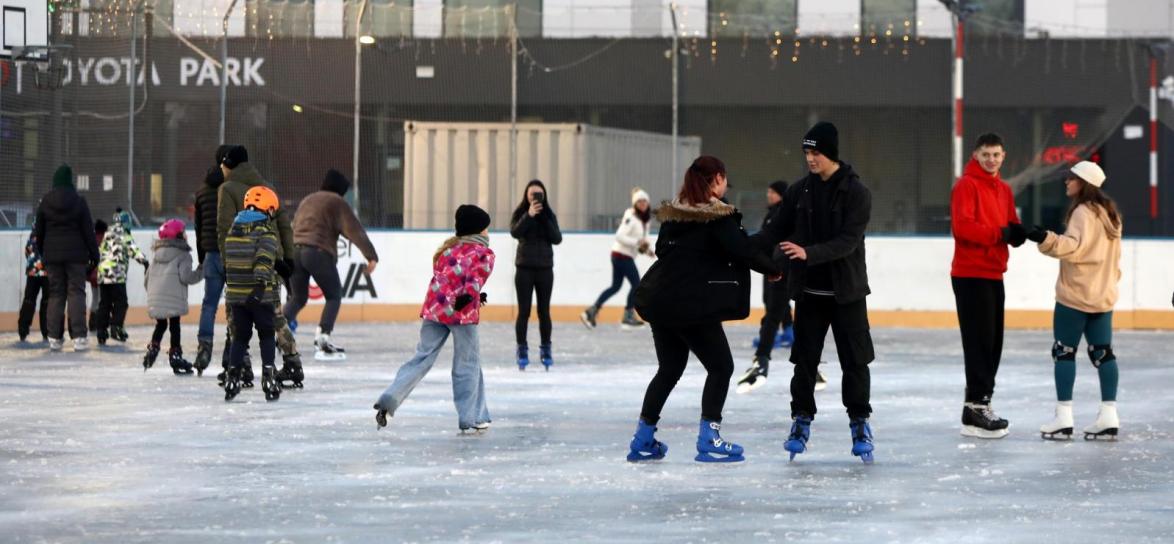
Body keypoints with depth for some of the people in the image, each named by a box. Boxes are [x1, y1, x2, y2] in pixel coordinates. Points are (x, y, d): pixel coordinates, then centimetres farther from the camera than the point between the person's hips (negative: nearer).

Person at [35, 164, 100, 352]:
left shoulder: (45, 202, 1)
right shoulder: (79, 201, -6)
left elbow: (39, 231, 7)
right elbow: (88, 230, -4)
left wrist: (41, 253, 18)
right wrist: (94, 254, 4)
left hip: (52, 254, 2)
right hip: (76, 255, -2)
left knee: (55, 294, 8)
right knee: (76, 292, 0)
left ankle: (55, 337, 5)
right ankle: (79, 337, -8)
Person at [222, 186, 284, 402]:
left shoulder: (232, 232, 10)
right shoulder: (266, 232, -10)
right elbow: (264, 260, -24)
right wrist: (261, 284, -32)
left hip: (235, 294, 5)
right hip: (261, 296, -5)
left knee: (240, 336, 14)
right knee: (267, 336, 5)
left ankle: (233, 375, 8)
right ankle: (269, 376, 0)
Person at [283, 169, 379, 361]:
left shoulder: (307, 200, 26)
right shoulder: (337, 203, 5)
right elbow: (354, 230, -4)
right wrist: (371, 256, -9)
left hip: (295, 251, 6)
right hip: (318, 253, -6)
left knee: (298, 298, 18)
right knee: (334, 296, 6)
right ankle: (322, 341, -7)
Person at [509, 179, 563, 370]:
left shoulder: (549, 215, 4)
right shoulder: (520, 213, -1)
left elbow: (557, 239, -7)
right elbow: (515, 232, -18)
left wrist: (544, 218, -15)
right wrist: (529, 215, -25)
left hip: (545, 269, 2)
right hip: (525, 268, -2)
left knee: (544, 311, 6)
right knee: (524, 311, -2)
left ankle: (546, 349, 14)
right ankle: (522, 350, 2)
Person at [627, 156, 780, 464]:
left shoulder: (673, 213, 11)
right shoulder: (718, 217, -11)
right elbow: (743, 252, -15)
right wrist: (774, 268, -1)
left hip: (660, 300, 8)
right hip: (693, 305, -8)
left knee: (669, 369, 19)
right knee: (721, 367, 6)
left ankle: (643, 440, 20)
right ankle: (709, 441, 0)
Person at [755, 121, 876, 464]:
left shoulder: (856, 193, -10)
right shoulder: (799, 191, 3)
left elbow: (848, 242, -19)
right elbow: (778, 230, 7)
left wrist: (809, 252, -32)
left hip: (846, 291, -3)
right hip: (808, 291, 3)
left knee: (855, 360, 3)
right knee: (805, 359, 5)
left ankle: (860, 424, 14)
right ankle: (801, 421, 15)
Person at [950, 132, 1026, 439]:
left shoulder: (1004, 190, 15)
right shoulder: (966, 185, -10)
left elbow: (1011, 229, 15)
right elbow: (962, 226, -22)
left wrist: (1018, 233, -7)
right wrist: (999, 233, -25)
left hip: (994, 275, 9)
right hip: (970, 276, -9)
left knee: (993, 343, 12)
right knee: (979, 342, -11)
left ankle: (980, 403, 22)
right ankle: (974, 411, -9)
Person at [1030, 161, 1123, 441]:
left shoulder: (1083, 212, -13)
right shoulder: (1109, 213, 15)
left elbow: (1075, 247, -24)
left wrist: (1045, 239, -34)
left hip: (1075, 294, -8)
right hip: (1103, 295, 8)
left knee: (1064, 351, -2)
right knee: (1102, 352, 7)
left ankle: (1063, 418, -3)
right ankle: (1109, 417, 3)